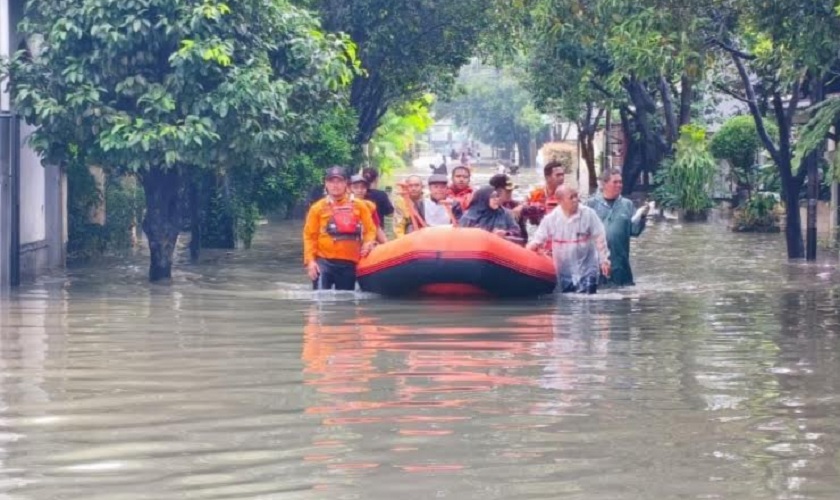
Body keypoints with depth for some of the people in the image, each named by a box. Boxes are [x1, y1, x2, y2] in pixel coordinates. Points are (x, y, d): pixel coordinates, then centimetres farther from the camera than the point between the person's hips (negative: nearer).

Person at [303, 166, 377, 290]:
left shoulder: (359, 206, 7)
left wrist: (368, 243, -11)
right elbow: (310, 235, 2)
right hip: (324, 261, -2)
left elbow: (370, 229, 10)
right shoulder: (318, 207, 2)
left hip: (349, 263, 2)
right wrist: (310, 260, -7)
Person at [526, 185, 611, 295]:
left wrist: (604, 260, -7)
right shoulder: (551, 219, -8)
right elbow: (537, 240, -2)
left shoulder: (588, 214, -12)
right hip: (563, 271, 2)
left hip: (586, 270, -2)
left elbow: (600, 238, -7)